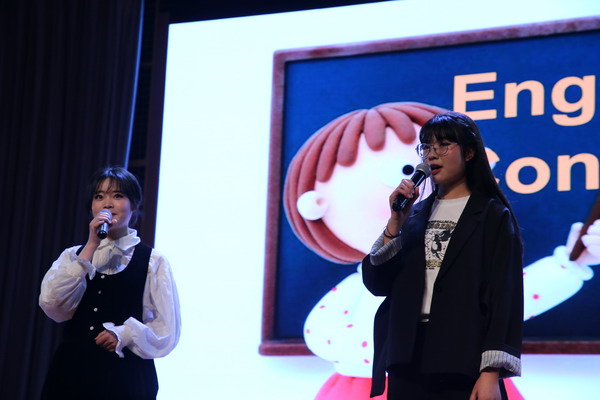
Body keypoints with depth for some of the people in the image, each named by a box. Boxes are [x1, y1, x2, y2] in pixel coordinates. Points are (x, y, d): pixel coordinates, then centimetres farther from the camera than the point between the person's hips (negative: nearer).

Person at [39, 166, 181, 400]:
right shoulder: (73, 256, 10)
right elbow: (52, 305, -8)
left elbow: (167, 330, 0)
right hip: (71, 370, 2)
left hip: (126, 375, -2)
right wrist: (91, 247, -9)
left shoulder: (153, 262, 1)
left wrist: (124, 335, -17)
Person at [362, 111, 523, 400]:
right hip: (408, 357, 4)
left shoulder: (493, 216, 0)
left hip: (465, 362, -4)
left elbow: (504, 296, -8)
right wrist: (396, 221, -4)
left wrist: (492, 372, -17)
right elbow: (376, 283, 7)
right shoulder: (415, 215, 13)